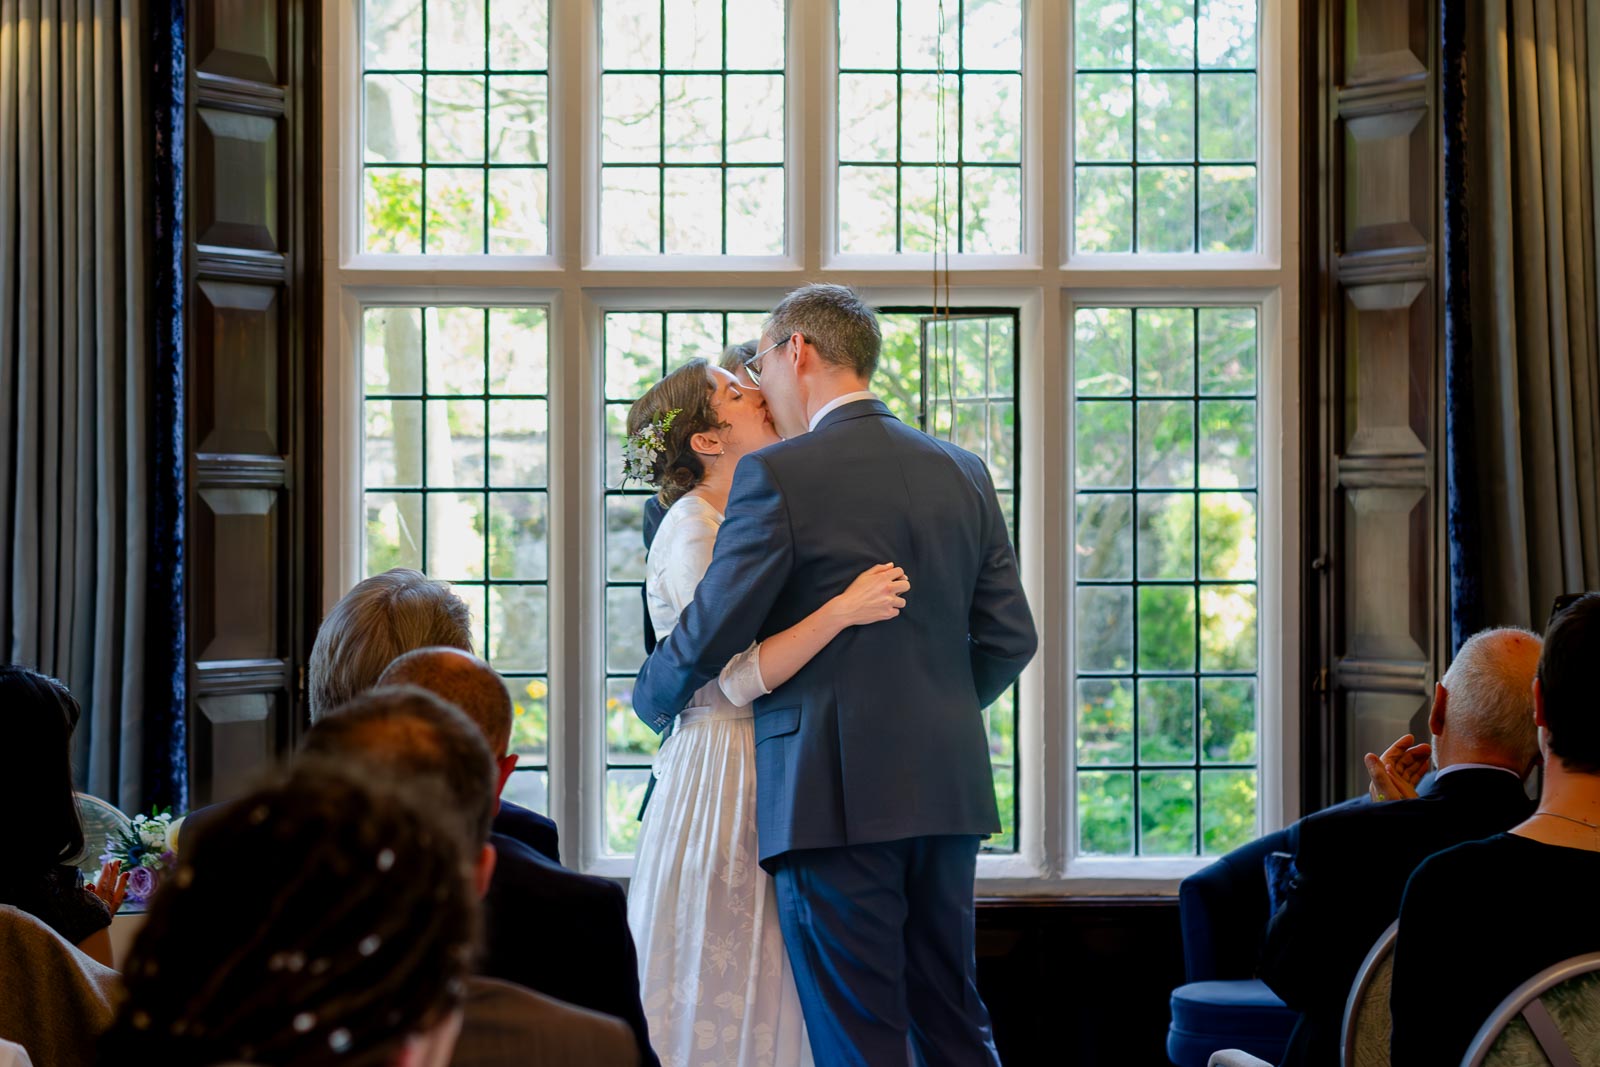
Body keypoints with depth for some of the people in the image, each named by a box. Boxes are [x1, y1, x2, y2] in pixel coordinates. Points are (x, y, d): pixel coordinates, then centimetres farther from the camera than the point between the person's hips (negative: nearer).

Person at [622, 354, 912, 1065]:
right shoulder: (692, 532, -13)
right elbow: (737, 676, -22)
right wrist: (842, 610, -28)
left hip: (769, 775, 9)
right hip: (723, 777, -9)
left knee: (766, 1002, 10)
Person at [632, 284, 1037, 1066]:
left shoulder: (776, 476, -9)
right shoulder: (963, 472, 9)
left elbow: (708, 637, -7)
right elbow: (1010, 639, 10)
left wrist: (650, 700, 13)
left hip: (835, 794, -6)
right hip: (946, 788, 6)